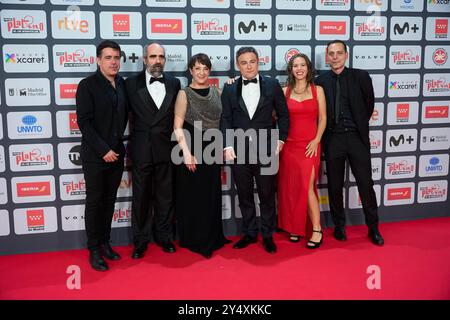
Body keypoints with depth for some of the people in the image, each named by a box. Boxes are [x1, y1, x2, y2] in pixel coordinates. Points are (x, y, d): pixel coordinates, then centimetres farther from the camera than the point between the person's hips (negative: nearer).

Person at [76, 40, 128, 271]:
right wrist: (103, 150, -17)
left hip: (116, 154, 5)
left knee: (109, 200, 13)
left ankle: (105, 242, 26)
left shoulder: (122, 83, 7)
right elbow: (84, 122, -15)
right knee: (94, 201, 4)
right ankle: (94, 250, 16)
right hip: (95, 156, -5)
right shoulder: (87, 85, -10)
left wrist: (119, 144, 6)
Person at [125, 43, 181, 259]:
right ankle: (140, 241, 21)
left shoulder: (174, 83, 5)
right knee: (141, 197, 8)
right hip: (141, 150, -1)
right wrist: (131, 140, -2)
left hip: (166, 149, 2)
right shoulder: (132, 83, -1)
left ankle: (164, 237, 27)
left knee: (165, 196, 11)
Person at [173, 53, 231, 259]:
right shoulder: (184, 94, -4)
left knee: (212, 195, 11)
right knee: (192, 196, 3)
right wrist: (187, 153, -18)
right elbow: (178, 127, -11)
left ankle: (211, 239, 26)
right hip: (191, 149, -4)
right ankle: (193, 240, 18)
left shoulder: (217, 92, 9)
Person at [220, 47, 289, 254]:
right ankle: (249, 233, 26)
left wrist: (281, 139, -2)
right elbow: (226, 119, 3)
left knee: (267, 195, 7)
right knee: (244, 195, 11)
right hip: (239, 150, 2)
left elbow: (283, 114, 7)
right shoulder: (230, 89, 6)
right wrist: (227, 146, -8)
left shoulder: (272, 85, 4)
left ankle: (268, 235, 22)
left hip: (265, 149, -1)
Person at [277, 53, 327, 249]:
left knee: (306, 186, -9)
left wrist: (316, 140, -6)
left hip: (309, 145, -2)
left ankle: (317, 230, 1)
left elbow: (322, 118, 3)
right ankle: (294, 227, 18)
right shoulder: (284, 91, 6)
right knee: (290, 187, 5)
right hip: (289, 145, 2)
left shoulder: (317, 90, 5)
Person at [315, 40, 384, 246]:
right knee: (335, 186, 9)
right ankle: (339, 225, 26)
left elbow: (369, 105, 11)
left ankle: (373, 228, 19)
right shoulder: (321, 81, 1)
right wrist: (325, 135, 3)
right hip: (333, 139, 0)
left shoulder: (361, 77, 1)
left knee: (366, 184, 4)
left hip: (357, 137, 0)